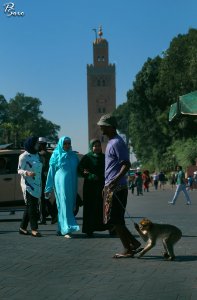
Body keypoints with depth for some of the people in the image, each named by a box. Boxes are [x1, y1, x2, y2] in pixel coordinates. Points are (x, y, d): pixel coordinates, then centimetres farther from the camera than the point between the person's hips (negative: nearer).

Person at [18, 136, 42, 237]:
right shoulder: (24, 156, -8)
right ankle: (34, 229, -11)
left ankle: (23, 228, 15)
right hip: (28, 185, -7)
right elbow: (19, 170, -8)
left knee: (29, 207, 9)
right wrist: (27, 173, -27)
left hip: (36, 185, 7)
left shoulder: (36, 155, 14)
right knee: (31, 206, -11)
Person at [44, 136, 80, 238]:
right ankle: (66, 230, -15)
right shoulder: (56, 155, 2)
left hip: (72, 186, 4)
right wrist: (48, 188, 2)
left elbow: (78, 170, 17)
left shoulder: (73, 156, 10)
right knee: (64, 205, -10)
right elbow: (51, 172, 4)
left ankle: (61, 229, 15)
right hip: (61, 184, -4)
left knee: (70, 206, 5)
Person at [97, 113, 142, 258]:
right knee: (115, 220, 11)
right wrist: (106, 185, 28)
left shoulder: (117, 143, -12)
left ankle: (129, 248, 0)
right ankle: (132, 244, 15)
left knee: (115, 219, -7)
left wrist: (116, 179, -33)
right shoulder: (111, 142, 19)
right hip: (111, 187, 10)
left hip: (117, 188, -10)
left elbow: (126, 164, -20)